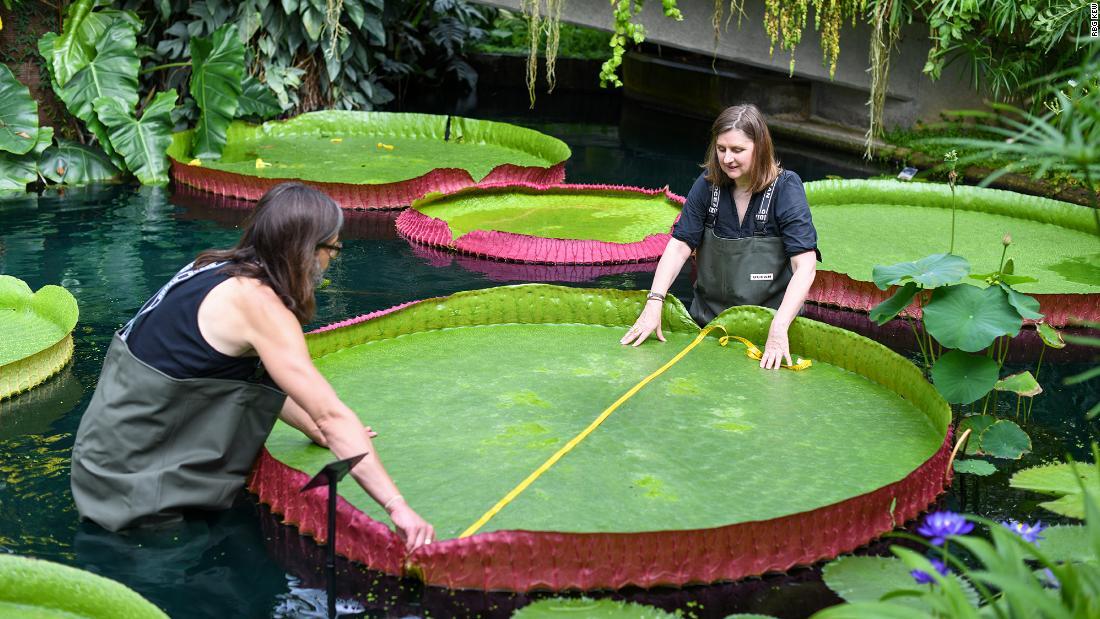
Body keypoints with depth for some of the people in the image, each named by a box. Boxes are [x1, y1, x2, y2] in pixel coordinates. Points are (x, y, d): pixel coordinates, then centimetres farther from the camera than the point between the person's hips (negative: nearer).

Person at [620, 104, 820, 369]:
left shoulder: (785, 188, -12)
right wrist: (654, 303, -19)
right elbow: (679, 246, -4)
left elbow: (805, 265, -20)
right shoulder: (708, 184, -1)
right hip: (708, 322, 3)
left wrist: (778, 328, -31)